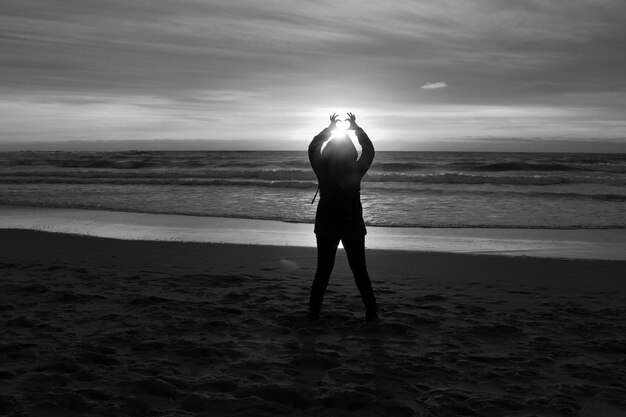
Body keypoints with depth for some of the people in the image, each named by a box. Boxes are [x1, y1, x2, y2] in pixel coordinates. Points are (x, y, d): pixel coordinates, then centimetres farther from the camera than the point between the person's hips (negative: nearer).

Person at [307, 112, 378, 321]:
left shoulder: (322, 169, -10)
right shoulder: (356, 170, -12)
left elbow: (313, 147, 10)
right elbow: (369, 150, 6)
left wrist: (330, 127, 18)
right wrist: (356, 127, 15)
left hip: (325, 225, 1)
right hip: (352, 225, -1)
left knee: (323, 270, 11)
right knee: (360, 271, 9)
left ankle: (313, 311, 12)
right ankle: (371, 311, 11)